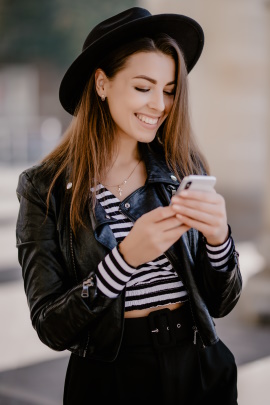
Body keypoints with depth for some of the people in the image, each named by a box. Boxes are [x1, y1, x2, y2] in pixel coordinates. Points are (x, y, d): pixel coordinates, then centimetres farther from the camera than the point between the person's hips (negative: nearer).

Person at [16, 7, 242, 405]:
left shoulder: (186, 170, -3)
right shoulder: (46, 187, -10)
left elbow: (221, 303, -1)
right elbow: (52, 328, -12)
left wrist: (219, 237, -19)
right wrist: (125, 258, -26)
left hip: (201, 371, 3)